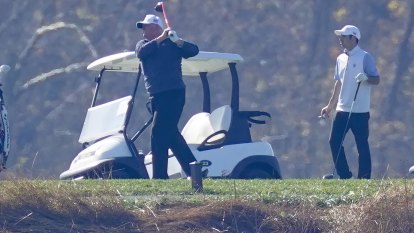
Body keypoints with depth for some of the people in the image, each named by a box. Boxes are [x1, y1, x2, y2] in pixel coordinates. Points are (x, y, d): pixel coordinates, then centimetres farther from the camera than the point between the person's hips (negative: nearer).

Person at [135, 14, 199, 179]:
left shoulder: (171, 43, 1)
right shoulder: (143, 44, 14)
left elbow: (193, 51, -9)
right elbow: (141, 53, -8)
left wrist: (179, 42, -25)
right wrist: (160, 39, -17)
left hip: (173, 93, -7)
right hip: (156, 96, 7)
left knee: (159, 135, -13)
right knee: (171, 135, 9)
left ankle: (159, 176, -12)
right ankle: (193, 170, 16)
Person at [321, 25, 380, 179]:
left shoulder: (365, 57, -7)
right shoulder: (341, 59, 14)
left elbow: (376, 80, -8)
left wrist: (366, 78, -30)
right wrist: (330, 106, 21)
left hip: (360, 111, -7)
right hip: (342, 110, 7)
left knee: (362, 146, -2)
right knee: (334, 141, 1)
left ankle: (364, 178, 4)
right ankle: (344, 176, 9)